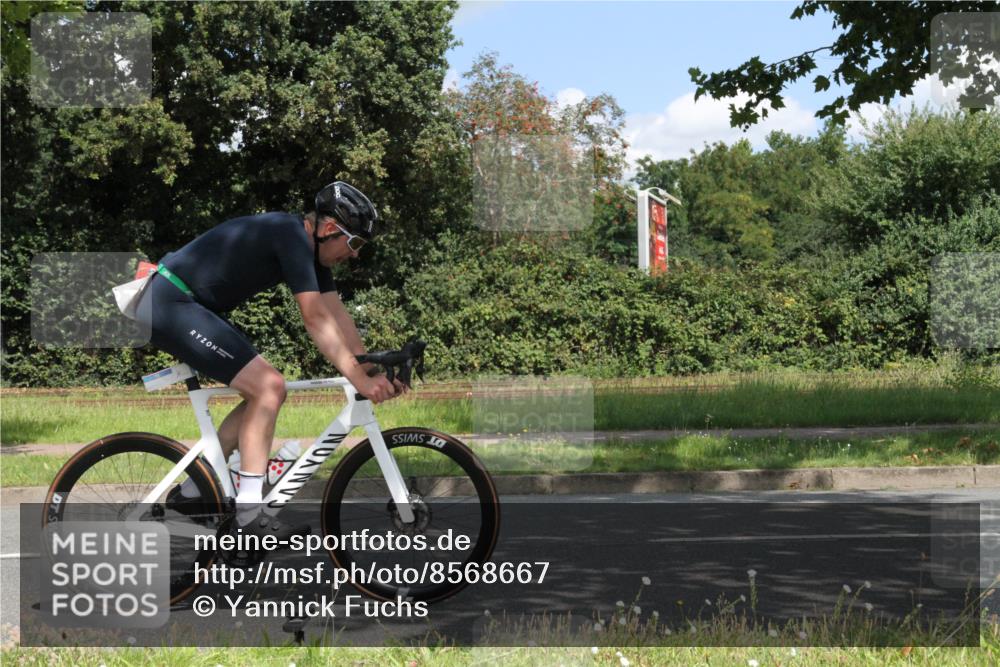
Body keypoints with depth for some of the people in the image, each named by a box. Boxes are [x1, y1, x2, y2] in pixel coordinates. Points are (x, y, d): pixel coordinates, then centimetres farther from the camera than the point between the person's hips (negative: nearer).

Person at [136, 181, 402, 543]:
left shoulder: (309, 247, 10)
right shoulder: (291, 236, -20)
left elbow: (338, 315, 9)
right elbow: (316, 320, -24)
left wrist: (373, 370, 2)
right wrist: (359, 380, -25)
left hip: (186, 307, 11)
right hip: (169, 305, -11)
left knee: (264, 392, 10)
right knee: (269, 387, -16)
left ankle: (191, 492, 17)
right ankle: (248, 514, -13)